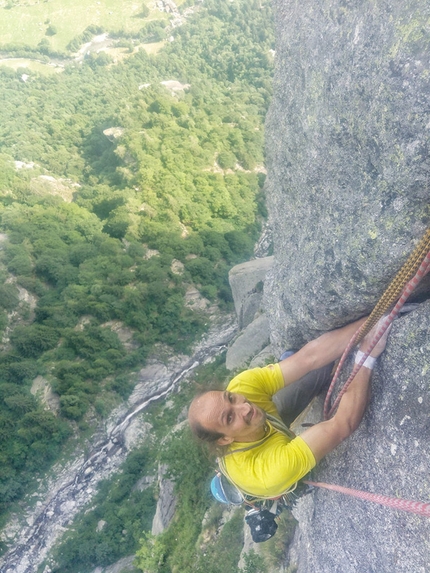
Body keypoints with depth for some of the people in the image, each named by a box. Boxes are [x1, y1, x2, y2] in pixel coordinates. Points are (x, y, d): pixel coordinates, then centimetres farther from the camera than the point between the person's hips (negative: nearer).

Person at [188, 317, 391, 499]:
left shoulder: (241, 386, -36)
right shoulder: (268, 471, -48)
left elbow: (310, 356, -40)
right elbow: (344, 424, -47)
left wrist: (371, 320, -46)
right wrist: (367, 355, -43)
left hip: (271, 420, 3)